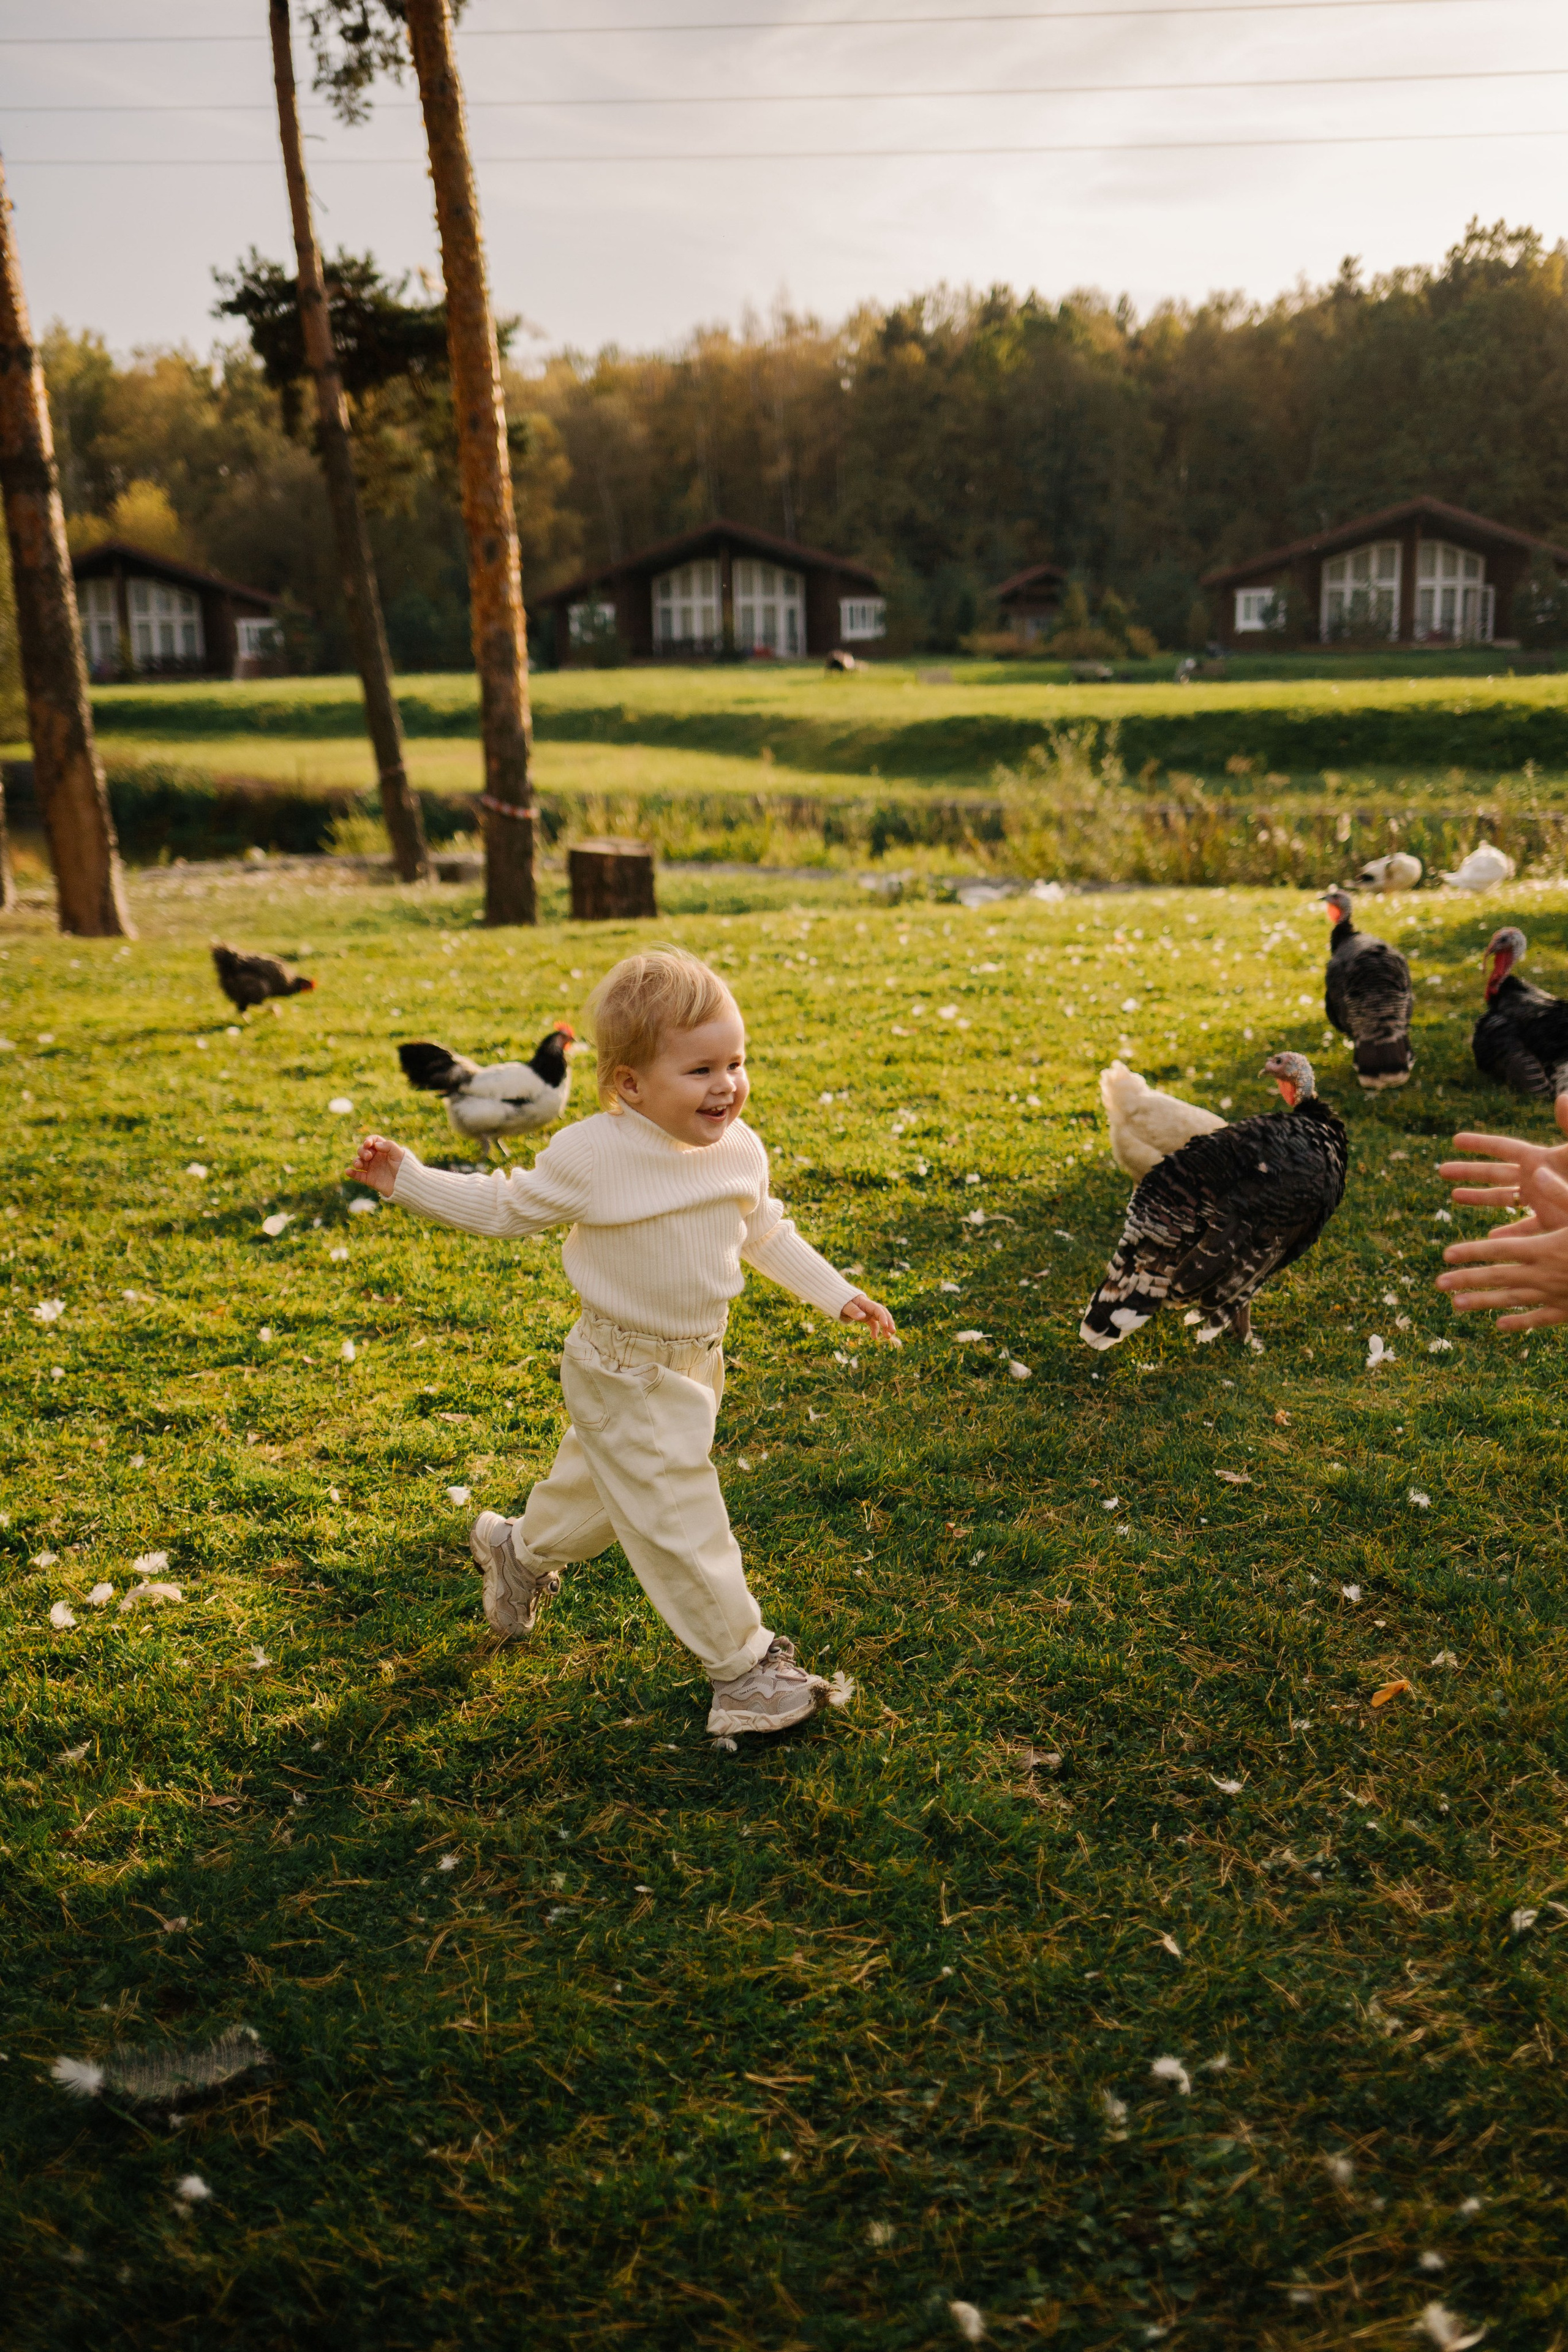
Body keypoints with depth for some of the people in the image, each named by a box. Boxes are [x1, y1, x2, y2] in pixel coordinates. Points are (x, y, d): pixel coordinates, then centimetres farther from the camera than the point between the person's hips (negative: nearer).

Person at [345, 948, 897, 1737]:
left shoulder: (740, 1151, -6)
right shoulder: (589, 1156, -22)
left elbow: (765, 1234, 12)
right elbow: (506, 1207, -6)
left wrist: (838, 1294, 11)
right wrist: (410, 1181, -12)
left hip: (696, 1362, 7)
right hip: (624, 1376, -6)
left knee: (604, 1479, 26)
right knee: (679, 1519, -4)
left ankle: (520, 1550, 55)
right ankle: (741, 1667, 11)